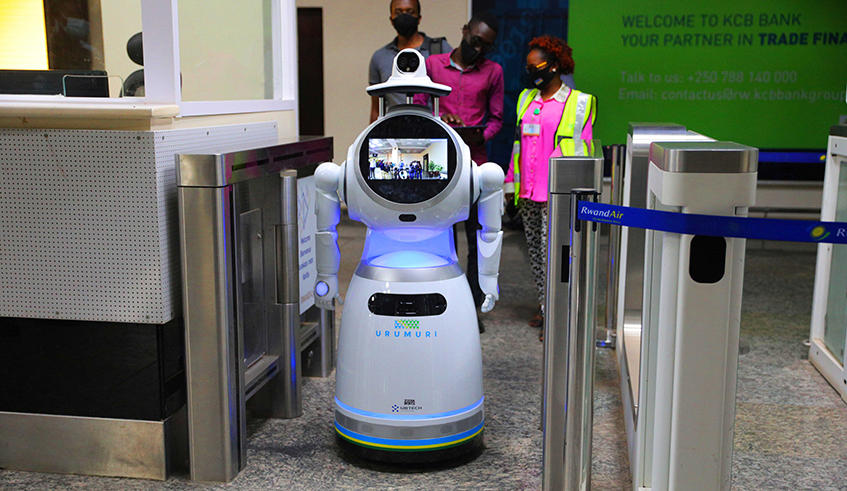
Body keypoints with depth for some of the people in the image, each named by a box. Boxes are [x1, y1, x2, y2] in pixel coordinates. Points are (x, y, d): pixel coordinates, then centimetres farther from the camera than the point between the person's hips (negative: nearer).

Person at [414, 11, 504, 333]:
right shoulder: (433, 64, 9)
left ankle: (472, 308, 13)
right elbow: (418, 107, 9)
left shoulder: (493, 72, 9)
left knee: (478, 239, 2)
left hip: (475, 163, 0)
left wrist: (481, 135, -10)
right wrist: (438, 119, -12)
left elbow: (496, 118, 11)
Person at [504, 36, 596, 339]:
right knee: (535, 251, 10)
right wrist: (511, 182, 16)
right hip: (527, 192, 6)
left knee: (551, 252, -8)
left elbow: (582, 148, -3)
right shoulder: (526, 99, 15)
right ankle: (544, 307, 21)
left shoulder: (579, 102, -2)